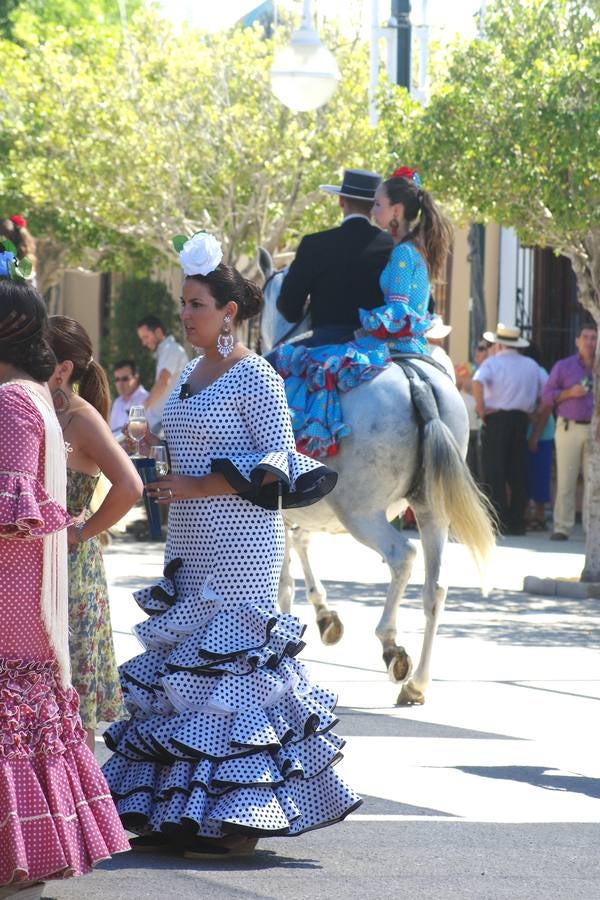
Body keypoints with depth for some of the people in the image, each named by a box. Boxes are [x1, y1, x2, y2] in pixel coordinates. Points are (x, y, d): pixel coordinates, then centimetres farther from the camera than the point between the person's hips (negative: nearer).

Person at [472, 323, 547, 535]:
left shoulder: (492, 362, -3)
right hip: (521, 421, 4)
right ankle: (517, 521, 9)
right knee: (518, 473, 9)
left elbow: (478, 382, -21)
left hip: (496, 420, -4)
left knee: (494, 472, -2)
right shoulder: (532, 365, 12)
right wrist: (537, 415, 14)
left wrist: (481, 409, -14)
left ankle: (500, 520, -9)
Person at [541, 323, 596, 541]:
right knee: (565, 481, -5)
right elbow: (547, 396, 4)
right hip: (569, 427, -2)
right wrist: (570, 393, -11)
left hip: (595, 430, 2)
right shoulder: (563, 366, 8)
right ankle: (562, 528, -2)